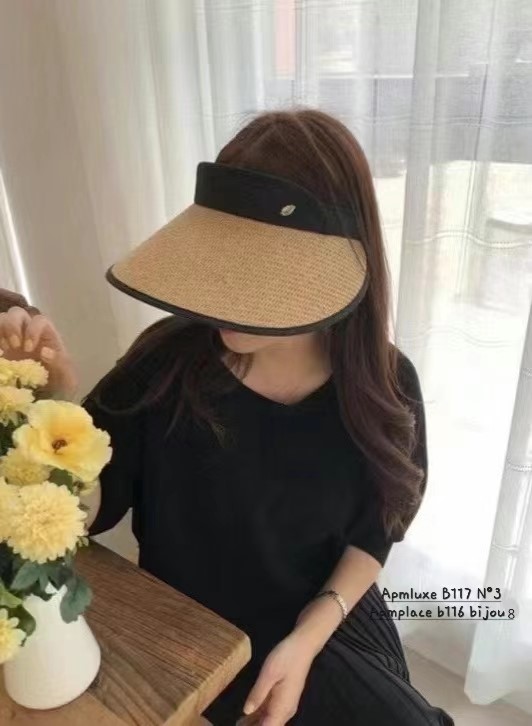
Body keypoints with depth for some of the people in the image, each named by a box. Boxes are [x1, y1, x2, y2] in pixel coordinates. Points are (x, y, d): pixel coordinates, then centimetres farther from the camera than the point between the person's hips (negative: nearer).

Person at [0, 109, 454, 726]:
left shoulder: (384, 384, -16)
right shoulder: (169, 359, -21)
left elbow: (373, 531, -4)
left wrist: (306, 640, -14)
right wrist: (54, 398, -31)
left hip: (335, 621, 3)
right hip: (195, 632, -2)